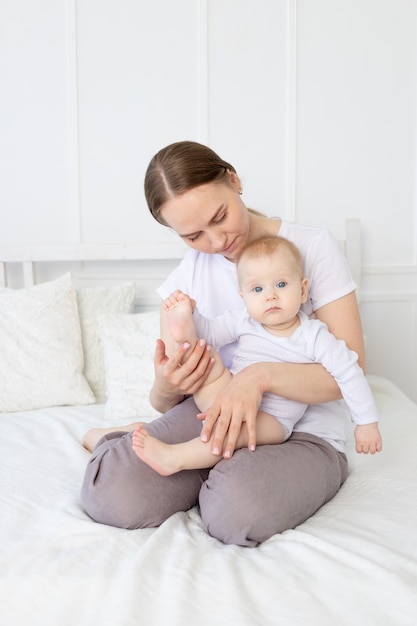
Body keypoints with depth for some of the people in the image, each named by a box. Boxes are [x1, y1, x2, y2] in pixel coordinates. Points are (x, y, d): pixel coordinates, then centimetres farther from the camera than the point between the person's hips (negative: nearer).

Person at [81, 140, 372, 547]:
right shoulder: (186, 276, 4)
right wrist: (167, 388, -21)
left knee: (236, 509, -36)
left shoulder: (313, 248, -7)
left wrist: (259, 376, -29)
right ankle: (116, 439, 9)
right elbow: (164, 402, 5)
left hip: (305, 434, -2)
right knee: (110, 496, -25)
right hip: (220, 418, 3)